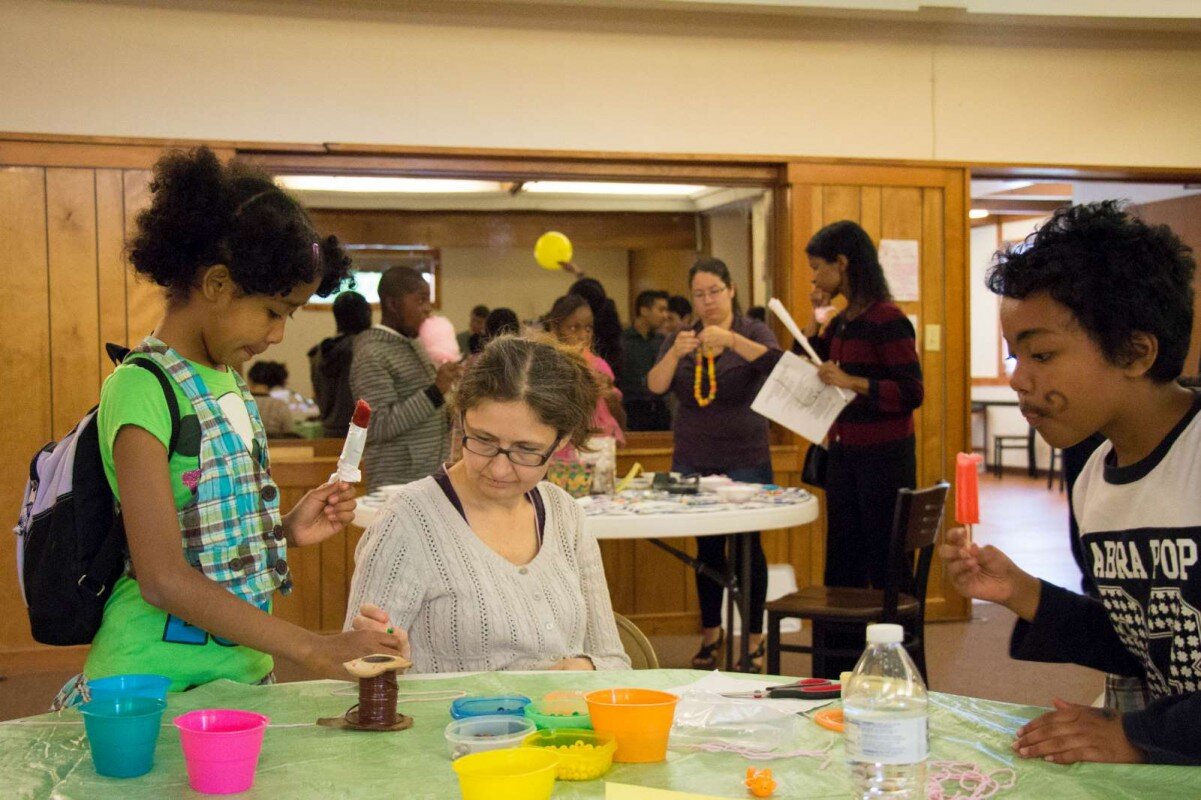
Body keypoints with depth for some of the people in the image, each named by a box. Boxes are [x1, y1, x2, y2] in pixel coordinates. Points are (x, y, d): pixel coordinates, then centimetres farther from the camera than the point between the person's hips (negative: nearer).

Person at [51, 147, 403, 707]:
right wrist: (315, 650, -25)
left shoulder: (226, 380, 9)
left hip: (240, 670, 8)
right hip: (158, 680, -7)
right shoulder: (142, 388, -16)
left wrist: (286, 530, -1)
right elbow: (162, 577, -23)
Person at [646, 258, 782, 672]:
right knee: (707, 546, 8)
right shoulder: (680, 338, 9)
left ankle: (754, 637, 9)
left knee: (746, 544, -2)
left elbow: (776, 362, -20)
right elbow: (655, 387, -4)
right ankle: (711, 631, 21)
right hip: (693, 461, 3)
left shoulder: (753, 332, 1)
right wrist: (676, 354, -22)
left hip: (745, 461, -3)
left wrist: (731, 340, -33)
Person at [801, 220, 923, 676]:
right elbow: (811, 370, 19)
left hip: (884, 455, -8)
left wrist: (852, 382, -27)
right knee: (842, 565, 14)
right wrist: (815, 317, 9)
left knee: (887, 568, 1)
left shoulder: (887, 320, -14)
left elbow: (912, 393, -18)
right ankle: (836, 672, 25)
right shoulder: (843, 321, 10)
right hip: (844, 453, 9)